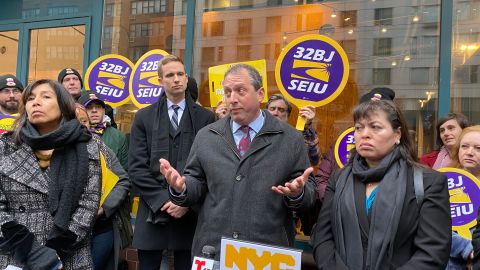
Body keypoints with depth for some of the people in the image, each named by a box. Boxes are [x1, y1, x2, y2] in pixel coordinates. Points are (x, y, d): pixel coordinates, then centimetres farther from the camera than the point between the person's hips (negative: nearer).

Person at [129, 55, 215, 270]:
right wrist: (163, 200, -10)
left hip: (191, 213, 0)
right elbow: (137, 167, 0)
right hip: (153, 212, 1)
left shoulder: (205, 117, 4)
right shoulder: (144, 117, 7)